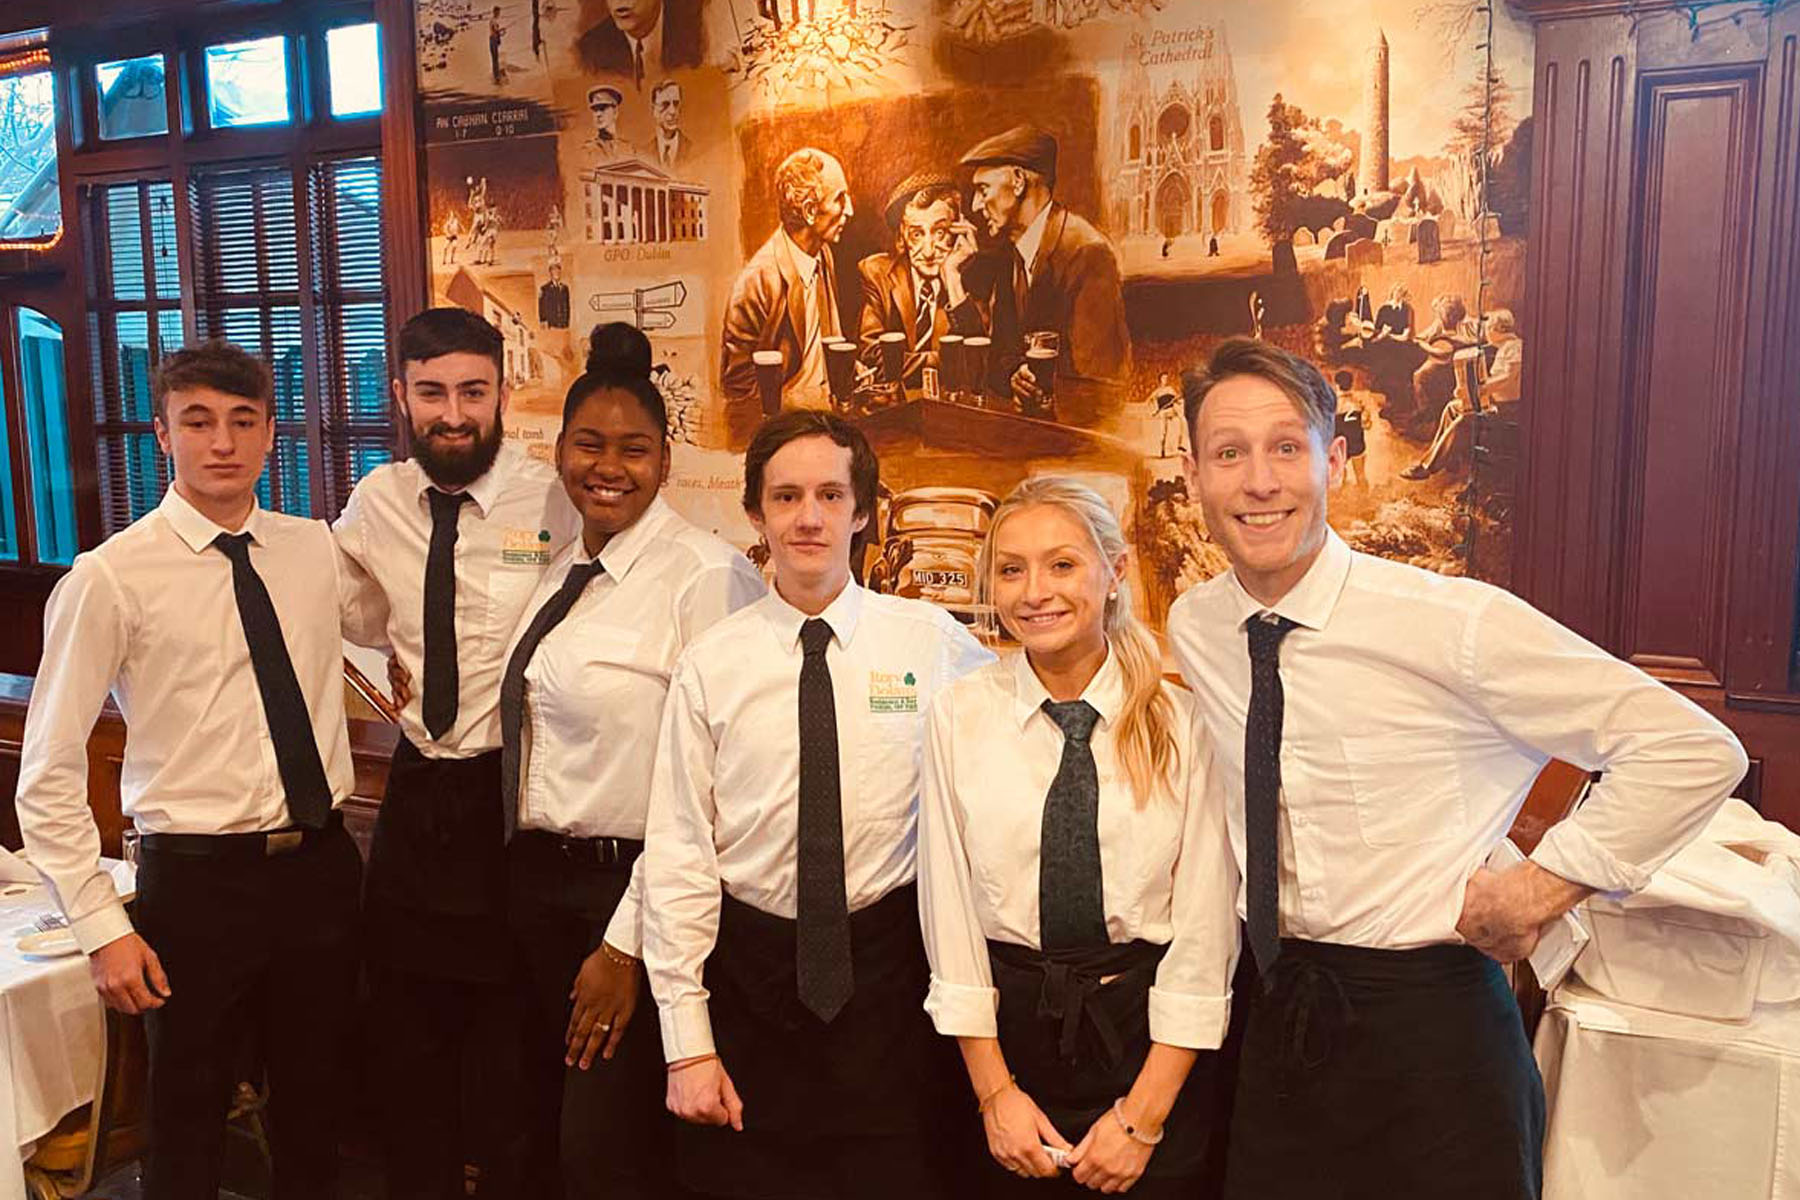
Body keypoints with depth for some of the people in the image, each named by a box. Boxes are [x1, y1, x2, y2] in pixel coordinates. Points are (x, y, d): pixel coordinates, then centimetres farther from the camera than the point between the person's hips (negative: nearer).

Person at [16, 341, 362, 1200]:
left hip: (321, 864, 4)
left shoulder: (315, 549, 2)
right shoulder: (111, 578, -11)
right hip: (198, 878, -4)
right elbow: (47, 776, -8)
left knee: (314, 1106, 19)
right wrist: (100, 926, -10)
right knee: (187, 1125, 14)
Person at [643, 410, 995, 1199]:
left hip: (888, 968, 0)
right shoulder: (710, 664, -5)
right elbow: (678, 854, -5)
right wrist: (687, 1043, -5)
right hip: (748, 974, 1)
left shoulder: (932, 642, -4)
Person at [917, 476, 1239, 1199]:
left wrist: (1142, 1116, -10)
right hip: (1009, 1028, 1)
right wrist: (995, 1090, -4)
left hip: (1149, 1034, -1)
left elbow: (1204, 926, -9)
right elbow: (948, 908, -4)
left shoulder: (1181, 721, -8)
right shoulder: (959, 715, -5)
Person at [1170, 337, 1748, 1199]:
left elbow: (1695, 751, -14)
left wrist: (1535, 892, -14)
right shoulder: (1191, 627, -2)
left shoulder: (1452, 622, -18)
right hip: (1275, 1023, 5)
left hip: (1426, 1030, -4)